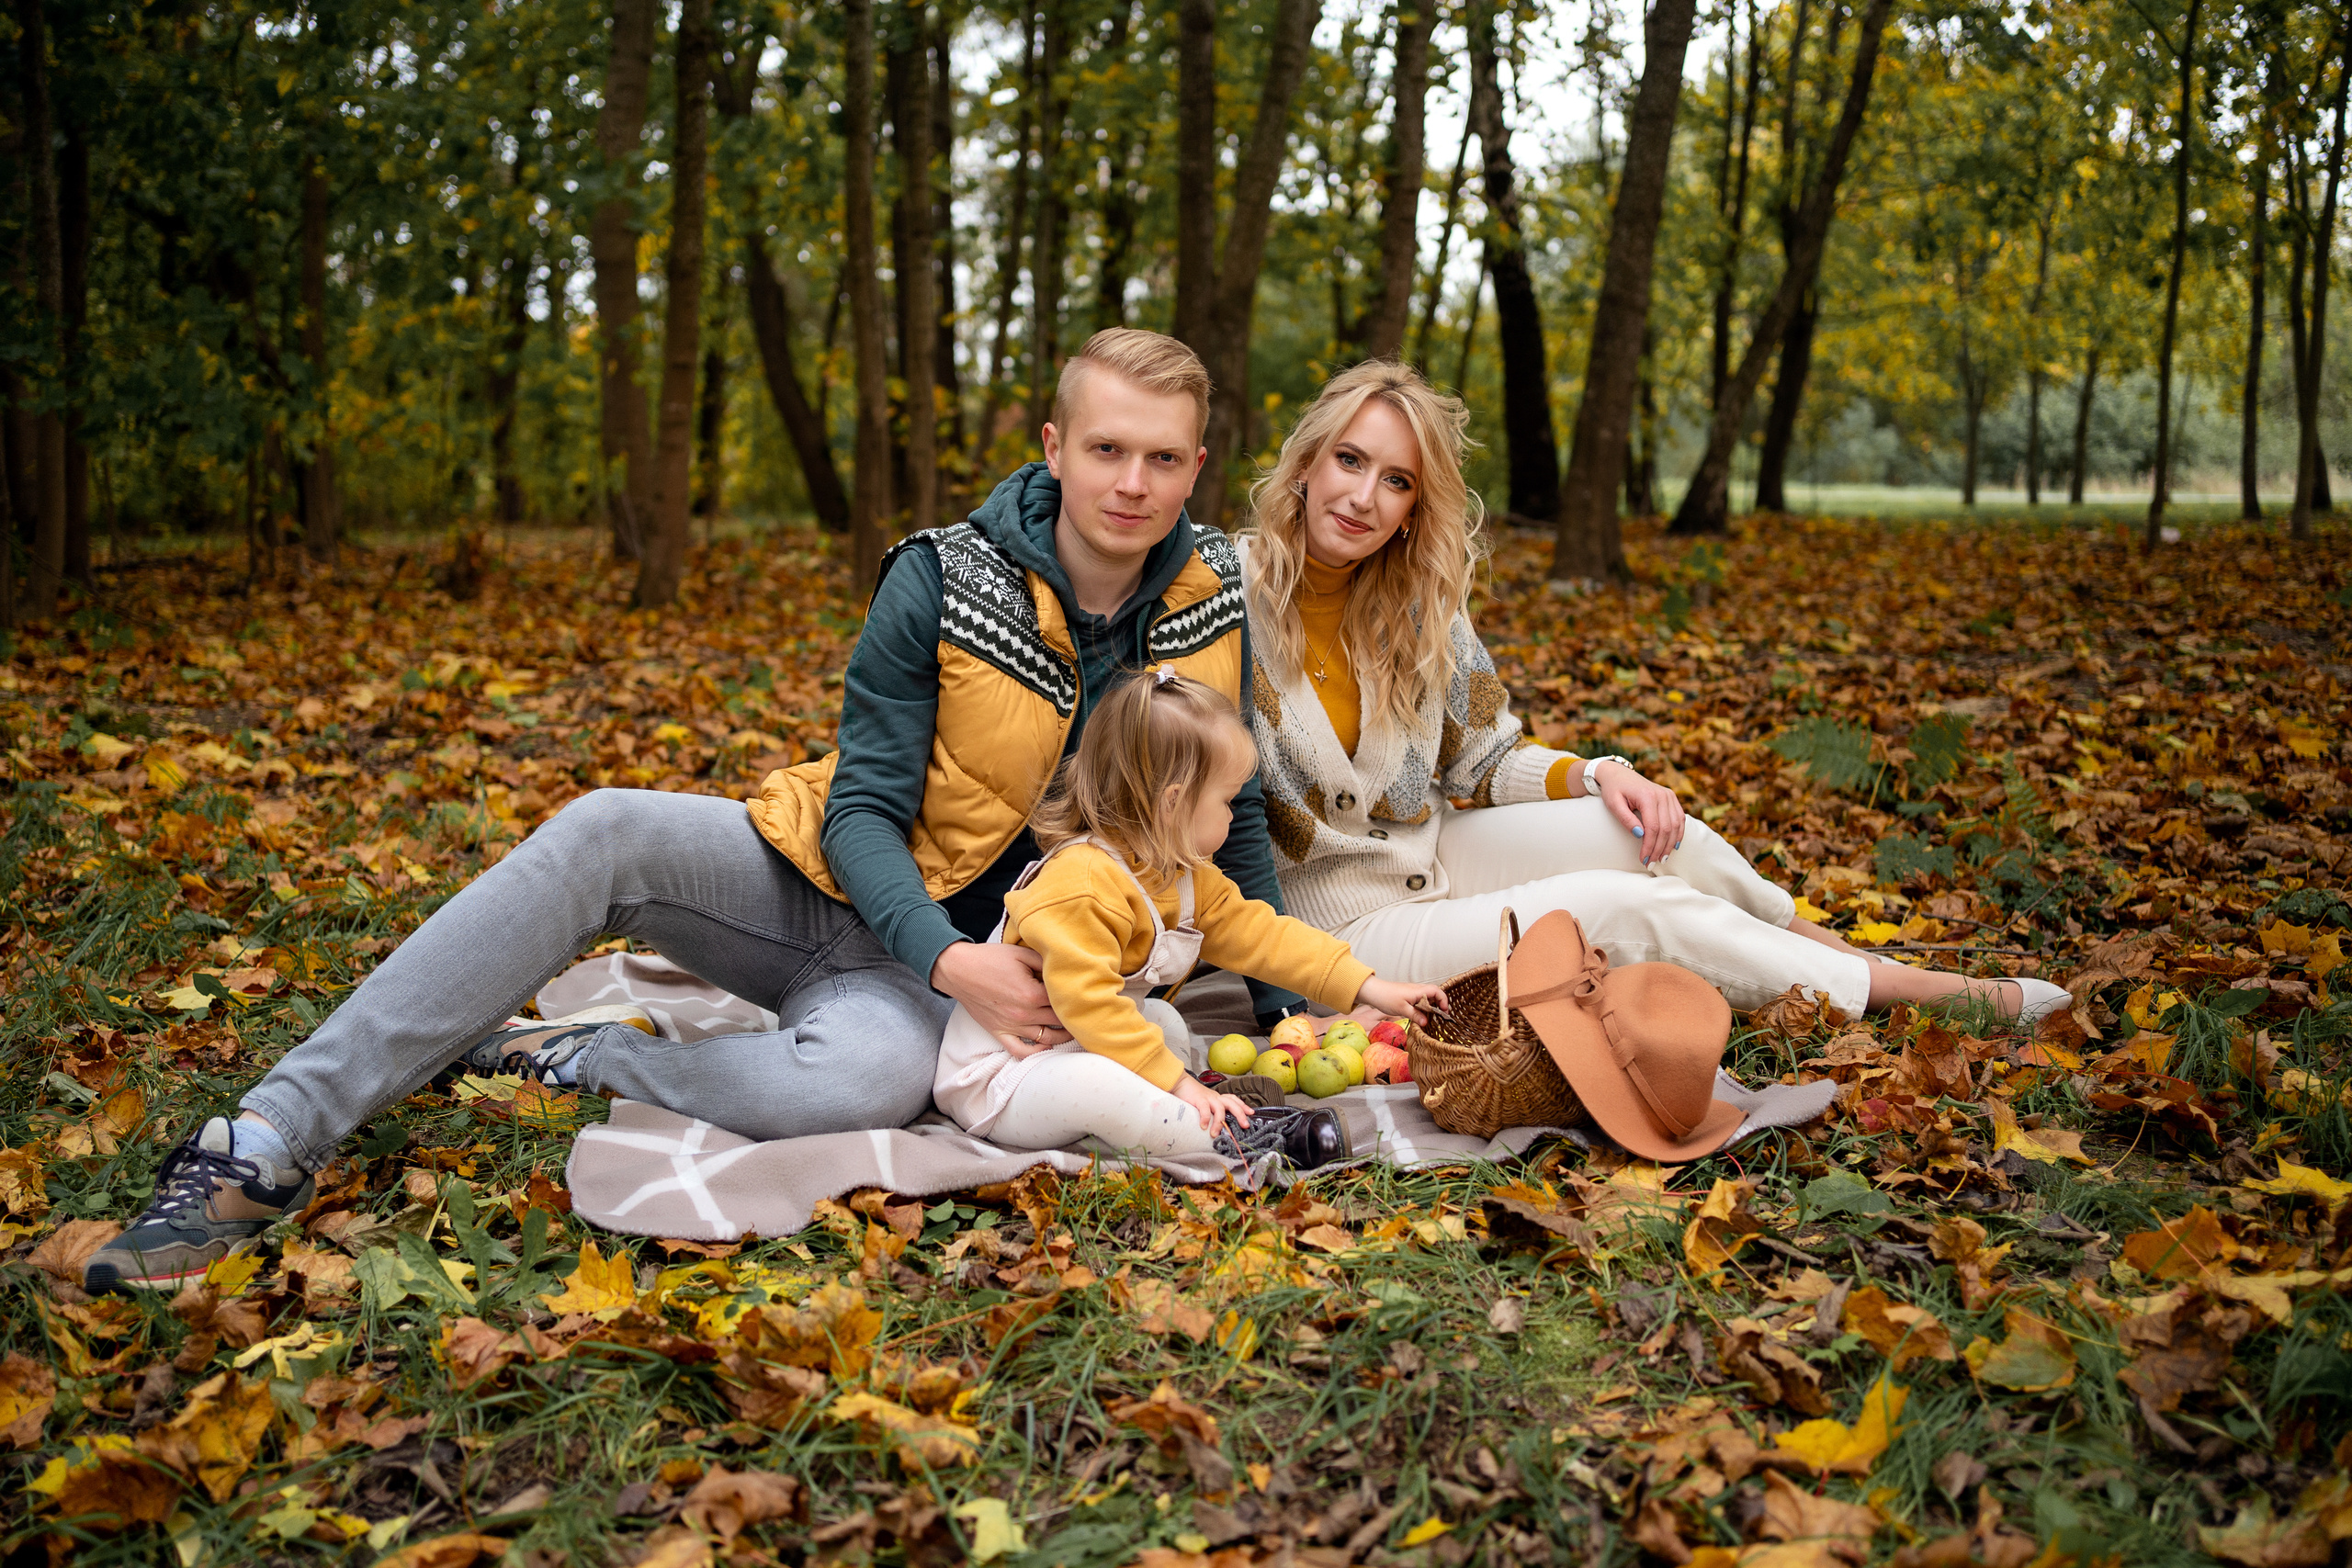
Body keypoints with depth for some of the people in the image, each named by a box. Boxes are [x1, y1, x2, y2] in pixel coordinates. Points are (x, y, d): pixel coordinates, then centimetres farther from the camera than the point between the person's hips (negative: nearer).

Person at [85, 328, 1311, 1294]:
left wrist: (1293, 1012, 1)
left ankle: (574, 1062, -13)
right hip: (825, 882, 0)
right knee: (606, 833, -29)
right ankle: (271, 1143, -26)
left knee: (879, 1074, -38)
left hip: (966, 958, 0)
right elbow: (864, 806, -11)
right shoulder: (942, 583, -11)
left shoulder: (1211, 607, -4)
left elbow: (1234, 821, 7)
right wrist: (949, 956, -28)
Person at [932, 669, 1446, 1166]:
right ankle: (1233, 1138, -28)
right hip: (994, 1079, -11)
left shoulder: (1183, 876, 7)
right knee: (1090, 1082, -36)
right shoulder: (1082, 881, -26)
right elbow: (1087, 1001, -32)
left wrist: (1369, 988, 3)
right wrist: (1172, 1079, -30)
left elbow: (1255, 931, 7)